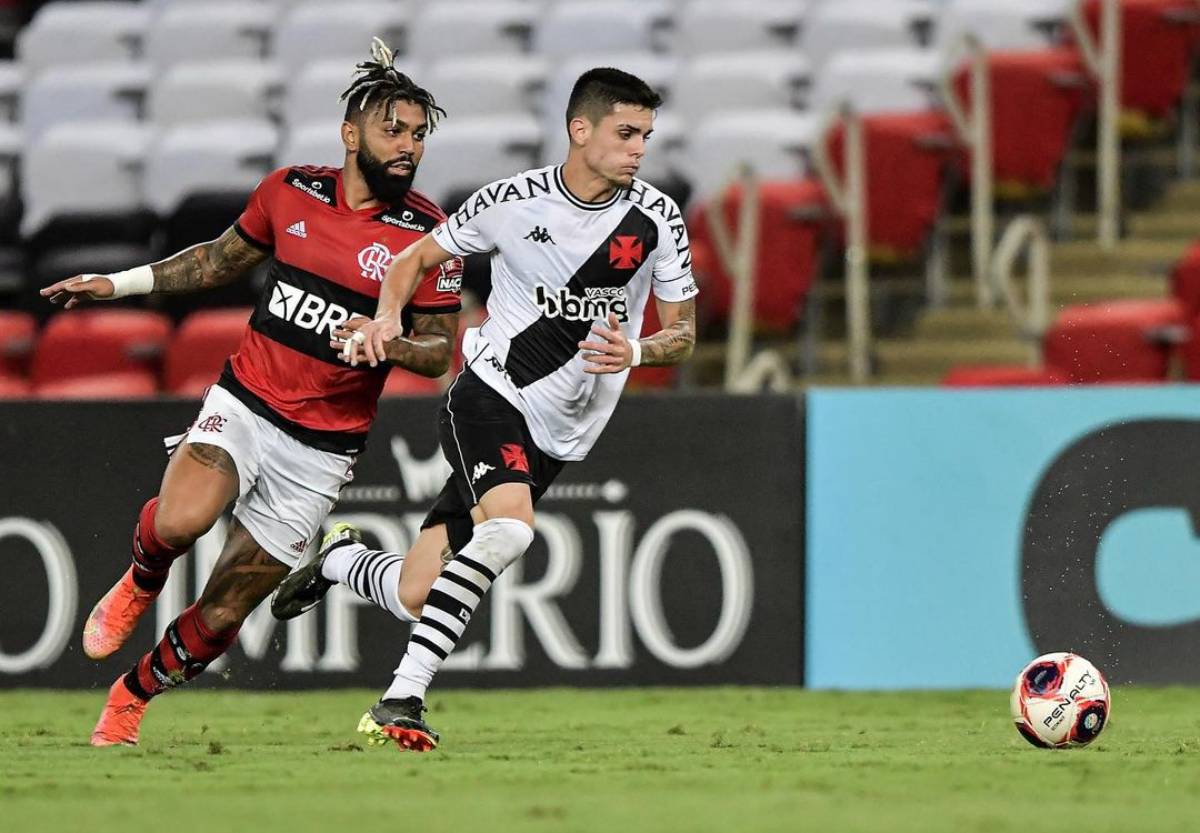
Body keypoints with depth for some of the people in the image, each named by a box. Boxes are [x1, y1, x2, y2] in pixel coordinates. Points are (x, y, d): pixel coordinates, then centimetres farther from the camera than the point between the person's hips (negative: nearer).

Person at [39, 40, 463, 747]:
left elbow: (439, 349, -1)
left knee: (221, 616, 1)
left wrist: (382, 342, -22)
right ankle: (140, 584, 4)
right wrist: (121, 284, 16)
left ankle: (130, 698, 29)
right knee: (180, 521, -31)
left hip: (321, 449, -1)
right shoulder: (290, 192, 1)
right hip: (246, 403, 1)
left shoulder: (429, 234, -7)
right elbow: (222, 260, 20)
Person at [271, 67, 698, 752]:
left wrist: (635, 350, -17)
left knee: (414, 596, -2)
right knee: (510, 524, -34)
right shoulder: (514, 201, -7)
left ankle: (341, 559, 35)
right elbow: (420, 257, 9)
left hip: (559, 434, 3)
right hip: (489, 393, -3)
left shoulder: (657, 218, -3)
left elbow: (683, 333, 5)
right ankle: (402, 701, -28)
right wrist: (387, 317, -10)